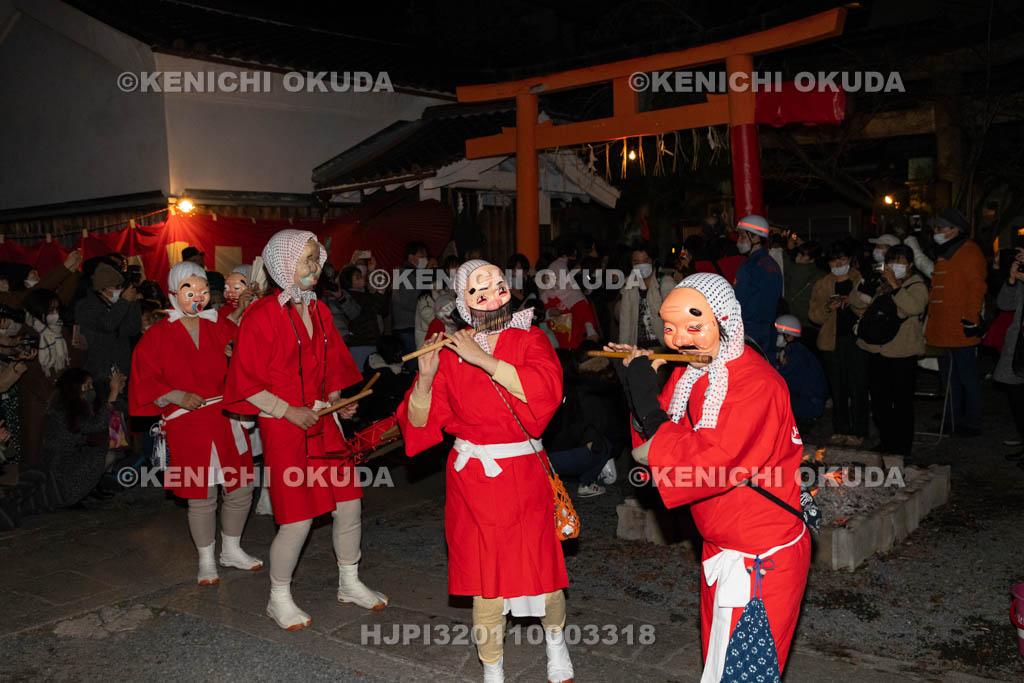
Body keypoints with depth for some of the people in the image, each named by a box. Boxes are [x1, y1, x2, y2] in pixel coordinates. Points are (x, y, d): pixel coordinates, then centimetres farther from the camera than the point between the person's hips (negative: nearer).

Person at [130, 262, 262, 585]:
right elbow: (145, 382, -3)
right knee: (201, 497, 2)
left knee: (241, 487, 7)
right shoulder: (157, 336, -1)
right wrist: (176, 396, -18)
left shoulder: (219, 328, 9)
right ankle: (206, 560, 22)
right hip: (187, 427, -4)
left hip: (226, 419, 4)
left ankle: (231, 549, 29)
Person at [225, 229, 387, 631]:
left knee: (349, 504, 8)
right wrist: (290, 412, -16)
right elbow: (246, 384, -12)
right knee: (297, 521, -3)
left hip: (323, 424, 7)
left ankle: (349, 584, 28)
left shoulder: (318, 311, 10)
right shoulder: (262, 316, -12)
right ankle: (279, 600, 20)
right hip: (284, 430, -7)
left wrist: (336, 401, 5)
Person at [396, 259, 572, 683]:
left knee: (540, 565, 4)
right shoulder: (451, 353, 2)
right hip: (473, 481, 0)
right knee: (485, 576, 5)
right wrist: (426, 378, -18)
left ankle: (555, 639, 38)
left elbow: (546, 389, -20)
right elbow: (420, 422, -1)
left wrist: (484, 360, -21)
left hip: (524, 476, 0)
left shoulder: (530, 341, 1)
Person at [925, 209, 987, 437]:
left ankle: (972, 424, 7)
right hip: (941, 331, 9)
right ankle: (955, 420, 23)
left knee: (968, 378, 0)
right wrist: (930, 321, 21)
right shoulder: (943, 253, 20)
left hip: (961, 329, -9)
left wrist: (971, 319, -21)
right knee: (949, 377, 14)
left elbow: (976, 287, -15)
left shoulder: (969, 251, -7)